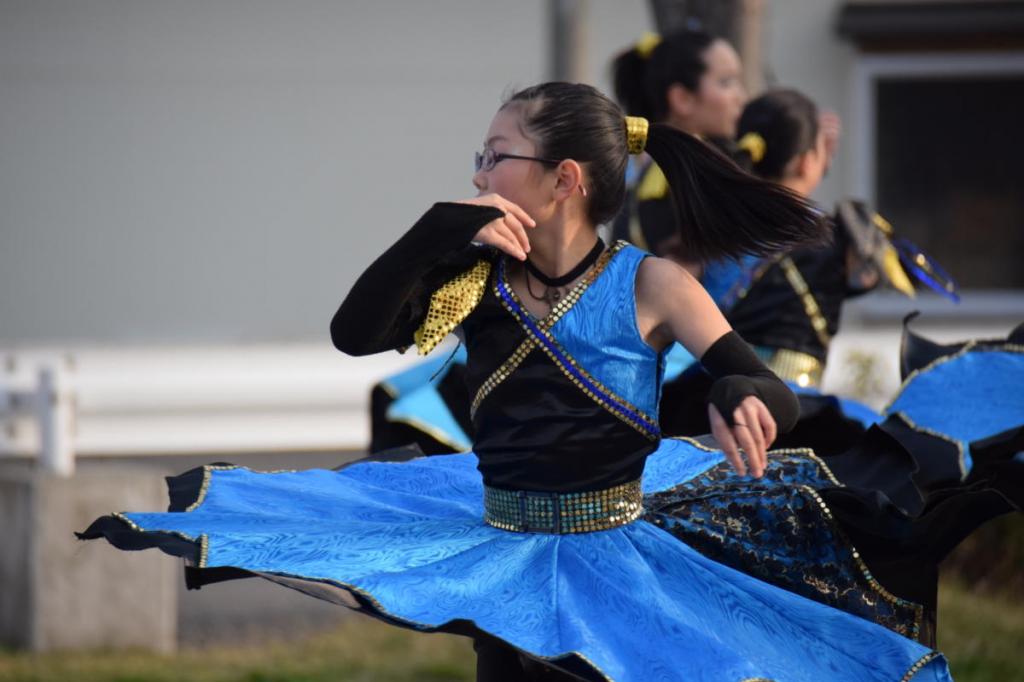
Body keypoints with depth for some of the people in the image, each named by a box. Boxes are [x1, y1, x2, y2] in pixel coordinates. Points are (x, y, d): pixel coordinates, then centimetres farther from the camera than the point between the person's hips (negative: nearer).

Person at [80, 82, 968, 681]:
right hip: (503, 550, 4)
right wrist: (442, 232, -17)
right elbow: (356, 333, -9)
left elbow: (768, 393, -16)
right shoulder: (483, 276, -2)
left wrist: (742, 402, -41)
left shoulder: (649, 287, -12)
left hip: (616, 563, -4)